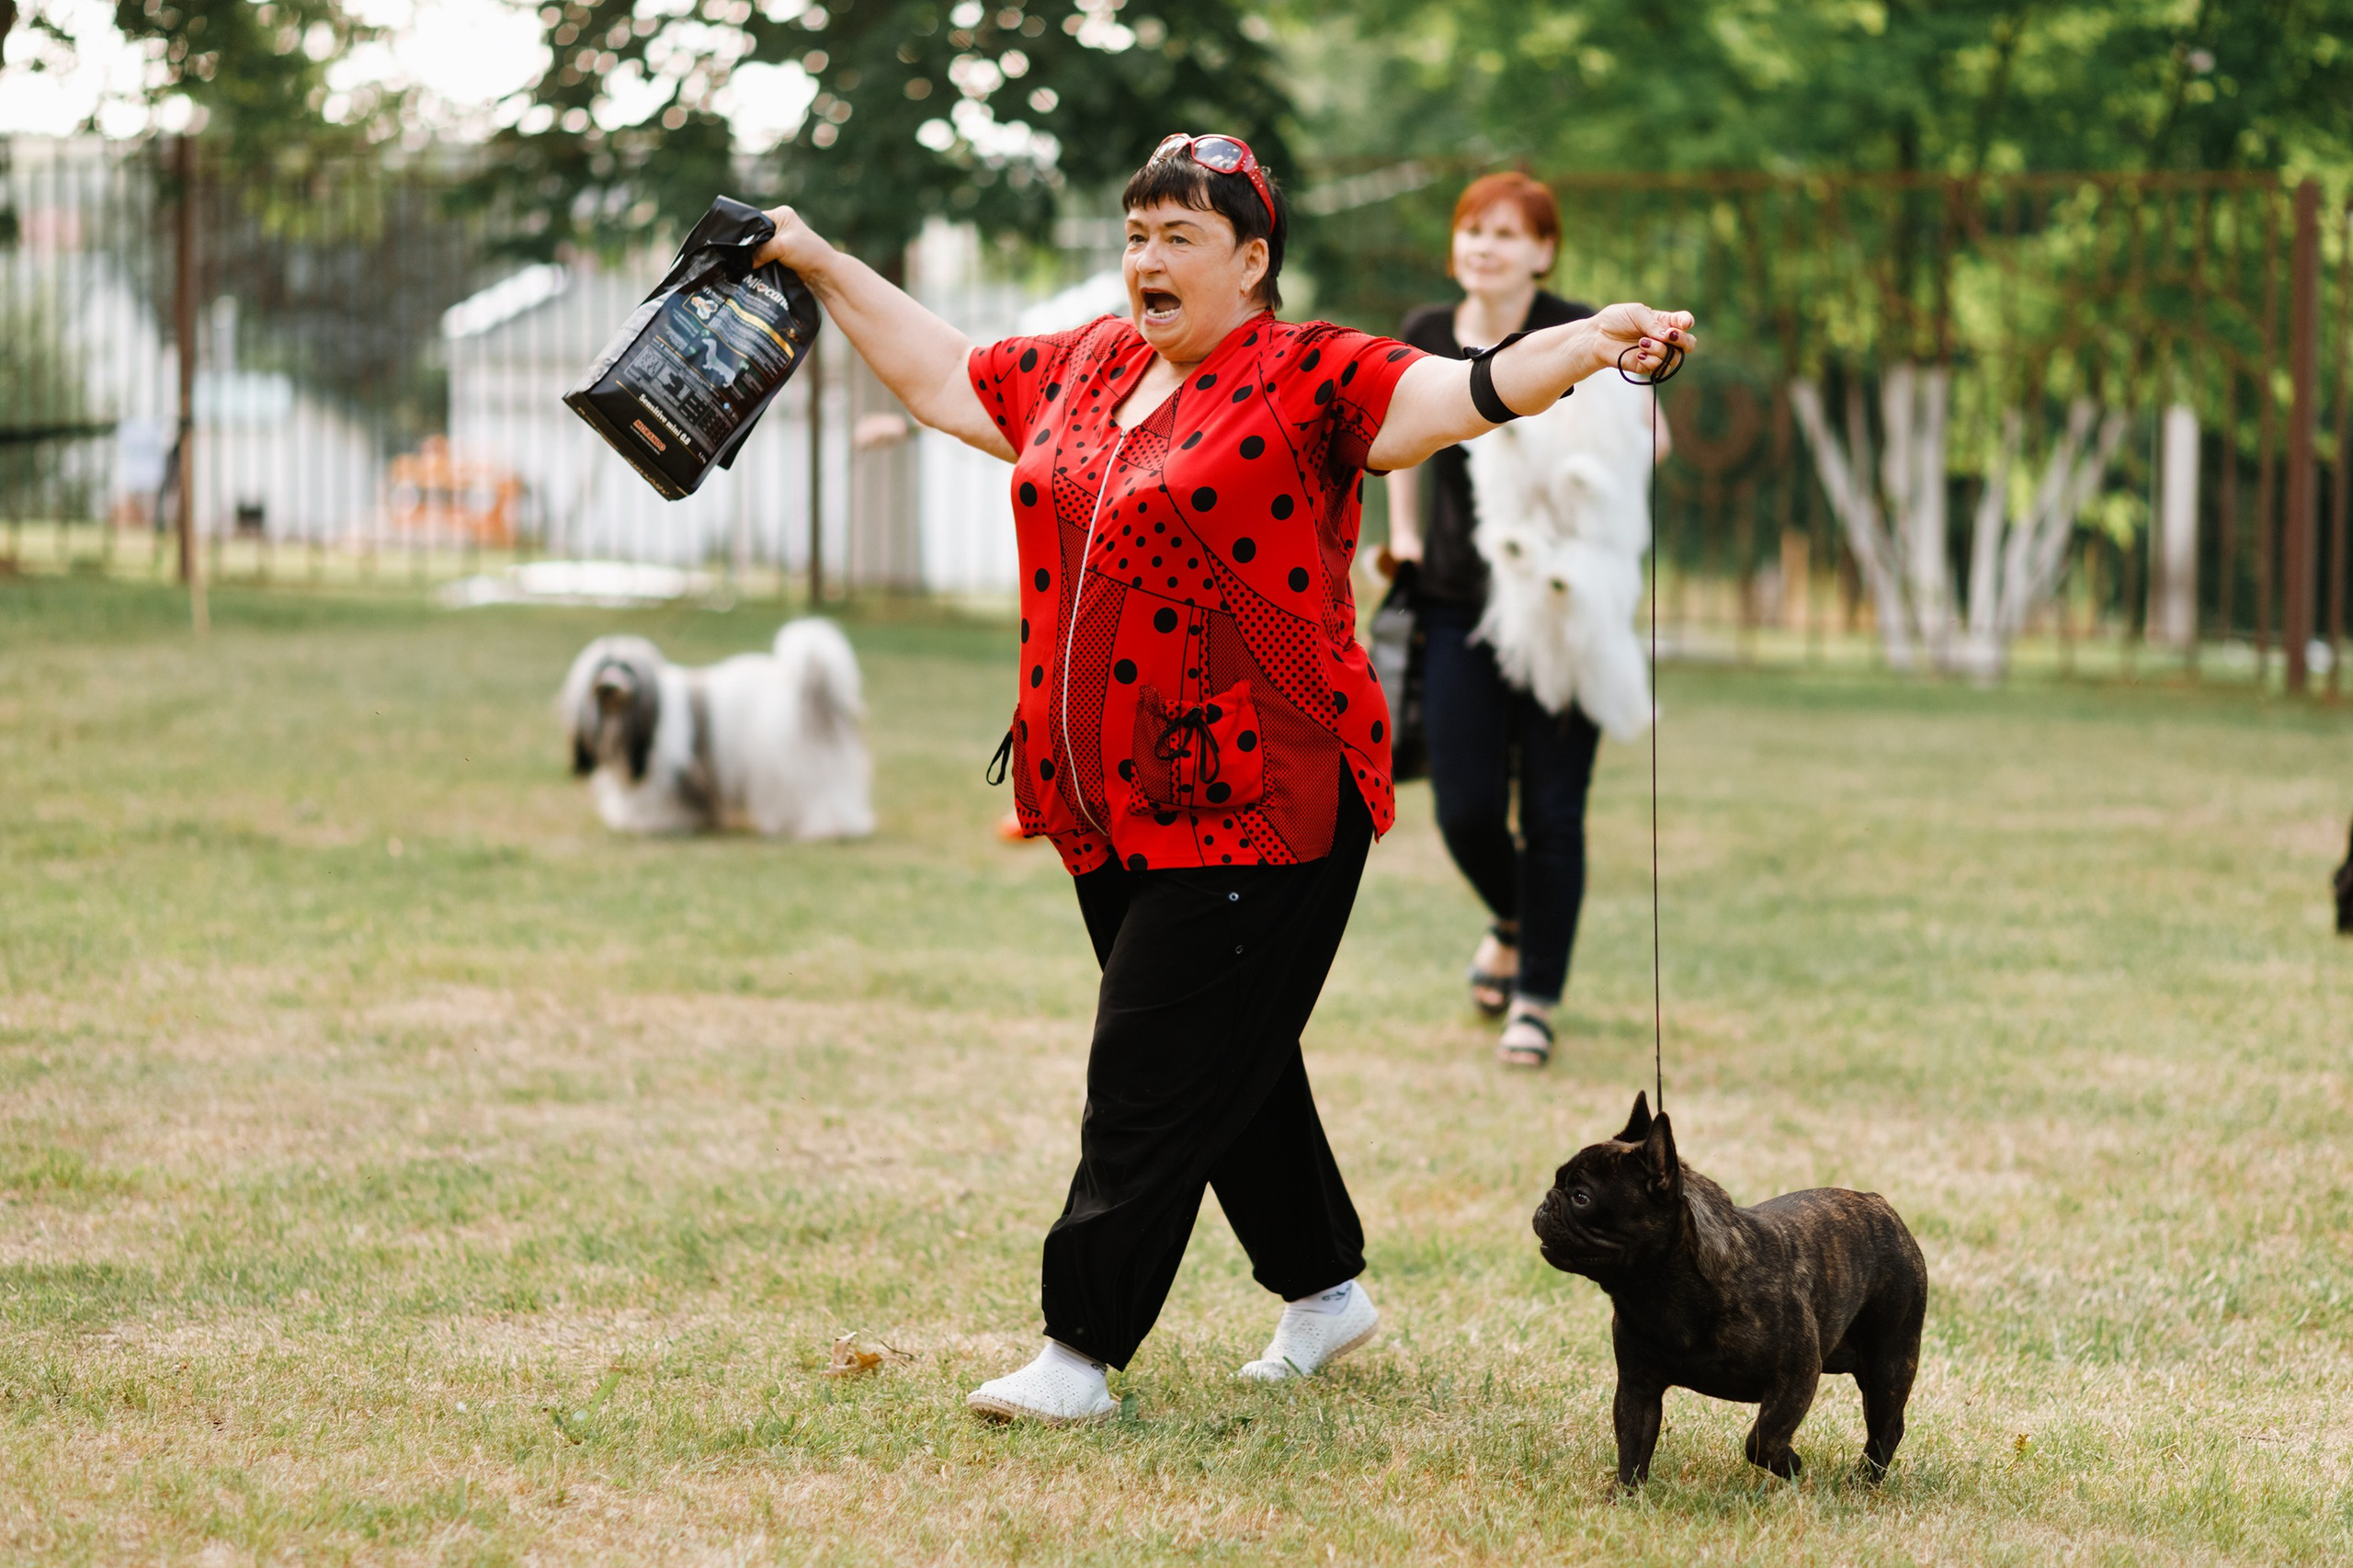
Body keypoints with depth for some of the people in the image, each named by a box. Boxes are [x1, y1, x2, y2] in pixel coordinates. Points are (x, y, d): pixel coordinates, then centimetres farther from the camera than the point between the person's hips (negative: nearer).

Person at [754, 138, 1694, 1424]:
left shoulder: (1305, 379, -8)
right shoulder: (1087, 367, 13)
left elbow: (1461, 393, -20)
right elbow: (943, 379, 28)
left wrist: (1592, 341, -37)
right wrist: (820, 266, 29)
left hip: (1256, 805, -7)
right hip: (1113, 805, 7)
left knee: (1157, 1077, -7)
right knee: (1229, 1060, 17)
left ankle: (1079, 1352, -1)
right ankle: (1324, 1288, 32)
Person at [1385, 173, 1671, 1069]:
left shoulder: (1579, 336, -6)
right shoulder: (1425, 339, 6)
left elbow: (1649, 437, -7)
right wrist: (1403, 533, 14)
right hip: (1456, 603, 3)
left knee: (1551, 811, -1)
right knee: (1466, 809, -1)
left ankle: (1536, 1000, 13)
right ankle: (1513, 922, 33)